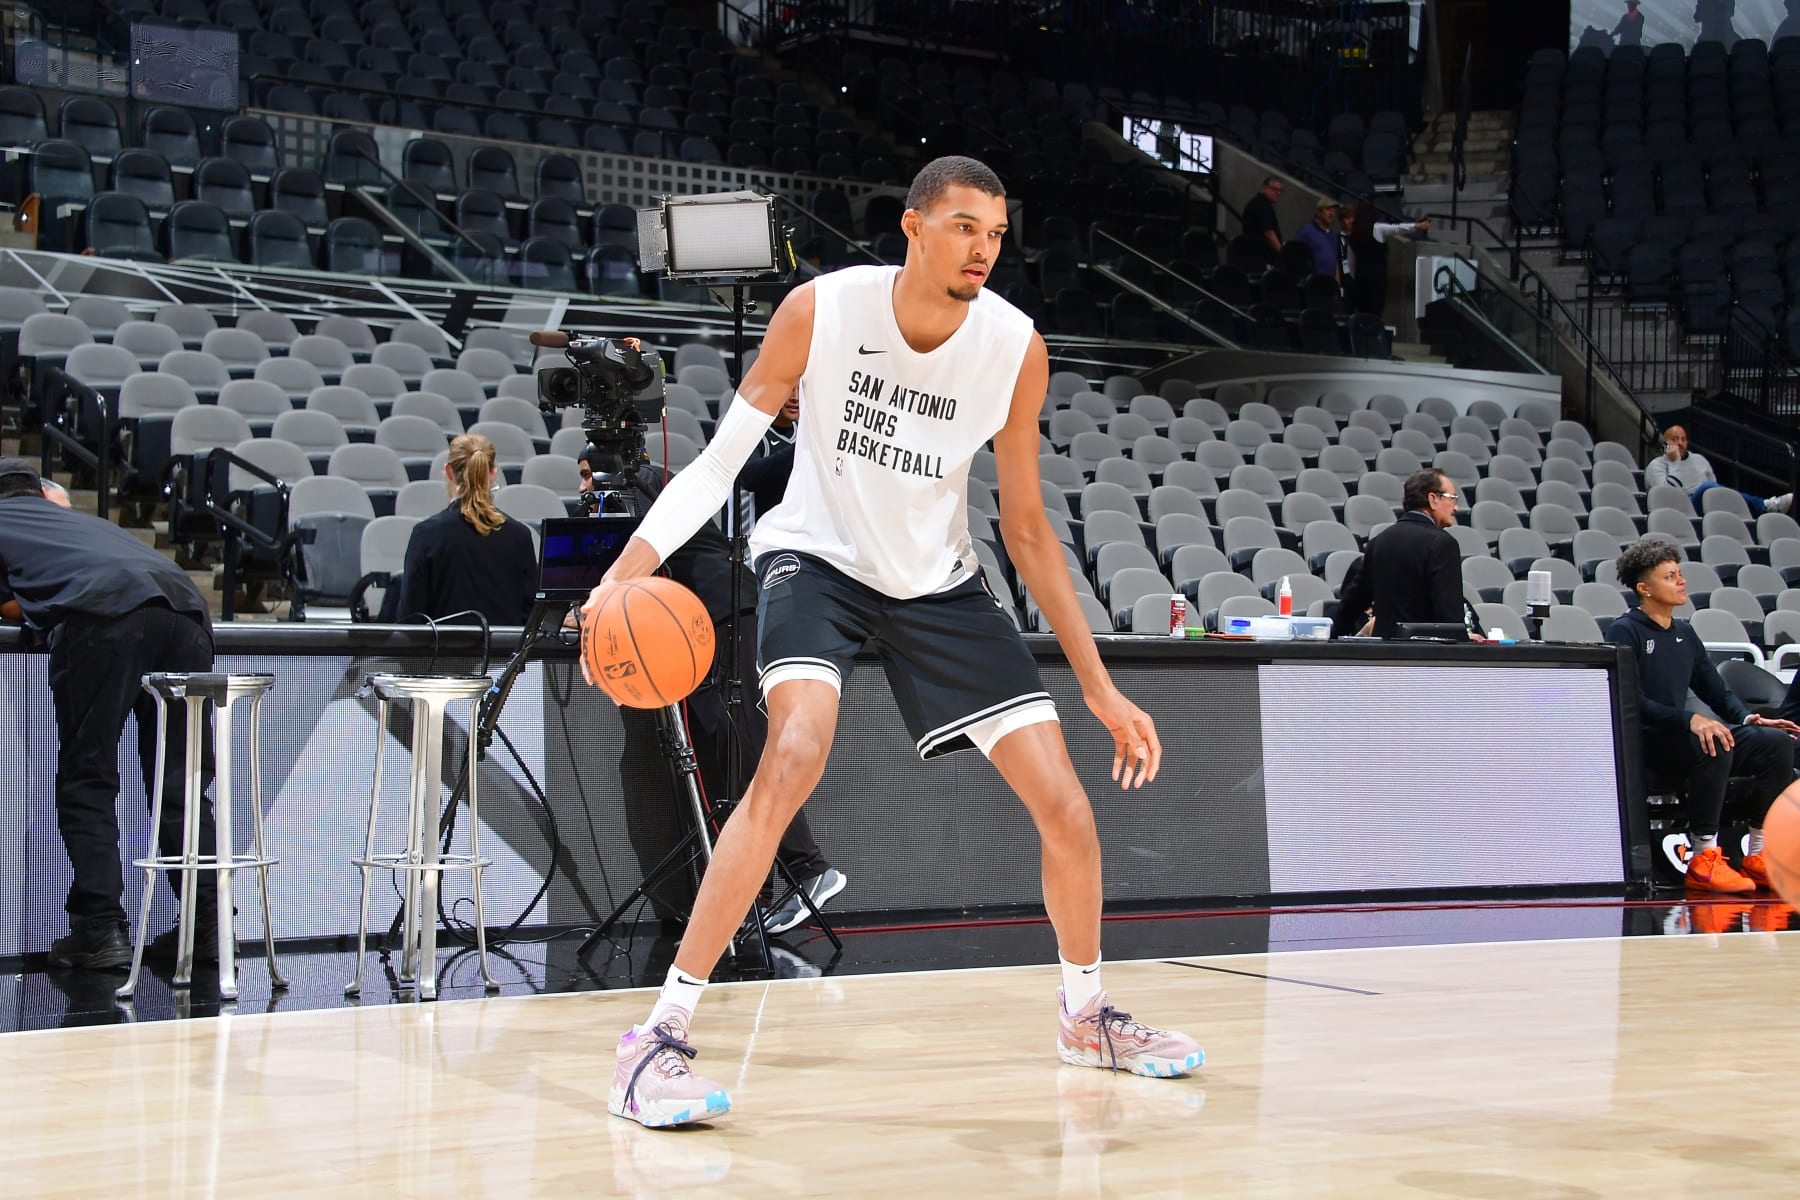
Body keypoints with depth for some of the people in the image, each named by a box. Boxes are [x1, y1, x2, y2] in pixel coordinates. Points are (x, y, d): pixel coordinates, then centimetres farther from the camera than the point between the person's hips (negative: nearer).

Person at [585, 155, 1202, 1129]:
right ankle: (659, 1038, -28)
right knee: (795, 754, -32)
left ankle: (1085, 1015, 28)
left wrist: (1099, 687, -4)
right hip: (816, 555, -3)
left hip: (935, 580, 3)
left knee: (1064, 804, -2)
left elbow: (1026, 531, -4)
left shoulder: (1015, 348, -13)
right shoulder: (821, 310, -19)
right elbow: (722, 459, -12)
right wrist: (634, 564, -29)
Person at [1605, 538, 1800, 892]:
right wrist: (1690, 721, -28)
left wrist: (1746, 717, -2)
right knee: (1713, 744, -36)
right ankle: (1703, 859, -29)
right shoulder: (1625, 632, -5)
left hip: (1683, 736, 8)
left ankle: (1760, 856, -10)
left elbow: (1716, 690, 20)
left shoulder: (1684, 633, 19)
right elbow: (1631, 702, -16)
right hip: (1644, 743, -8)